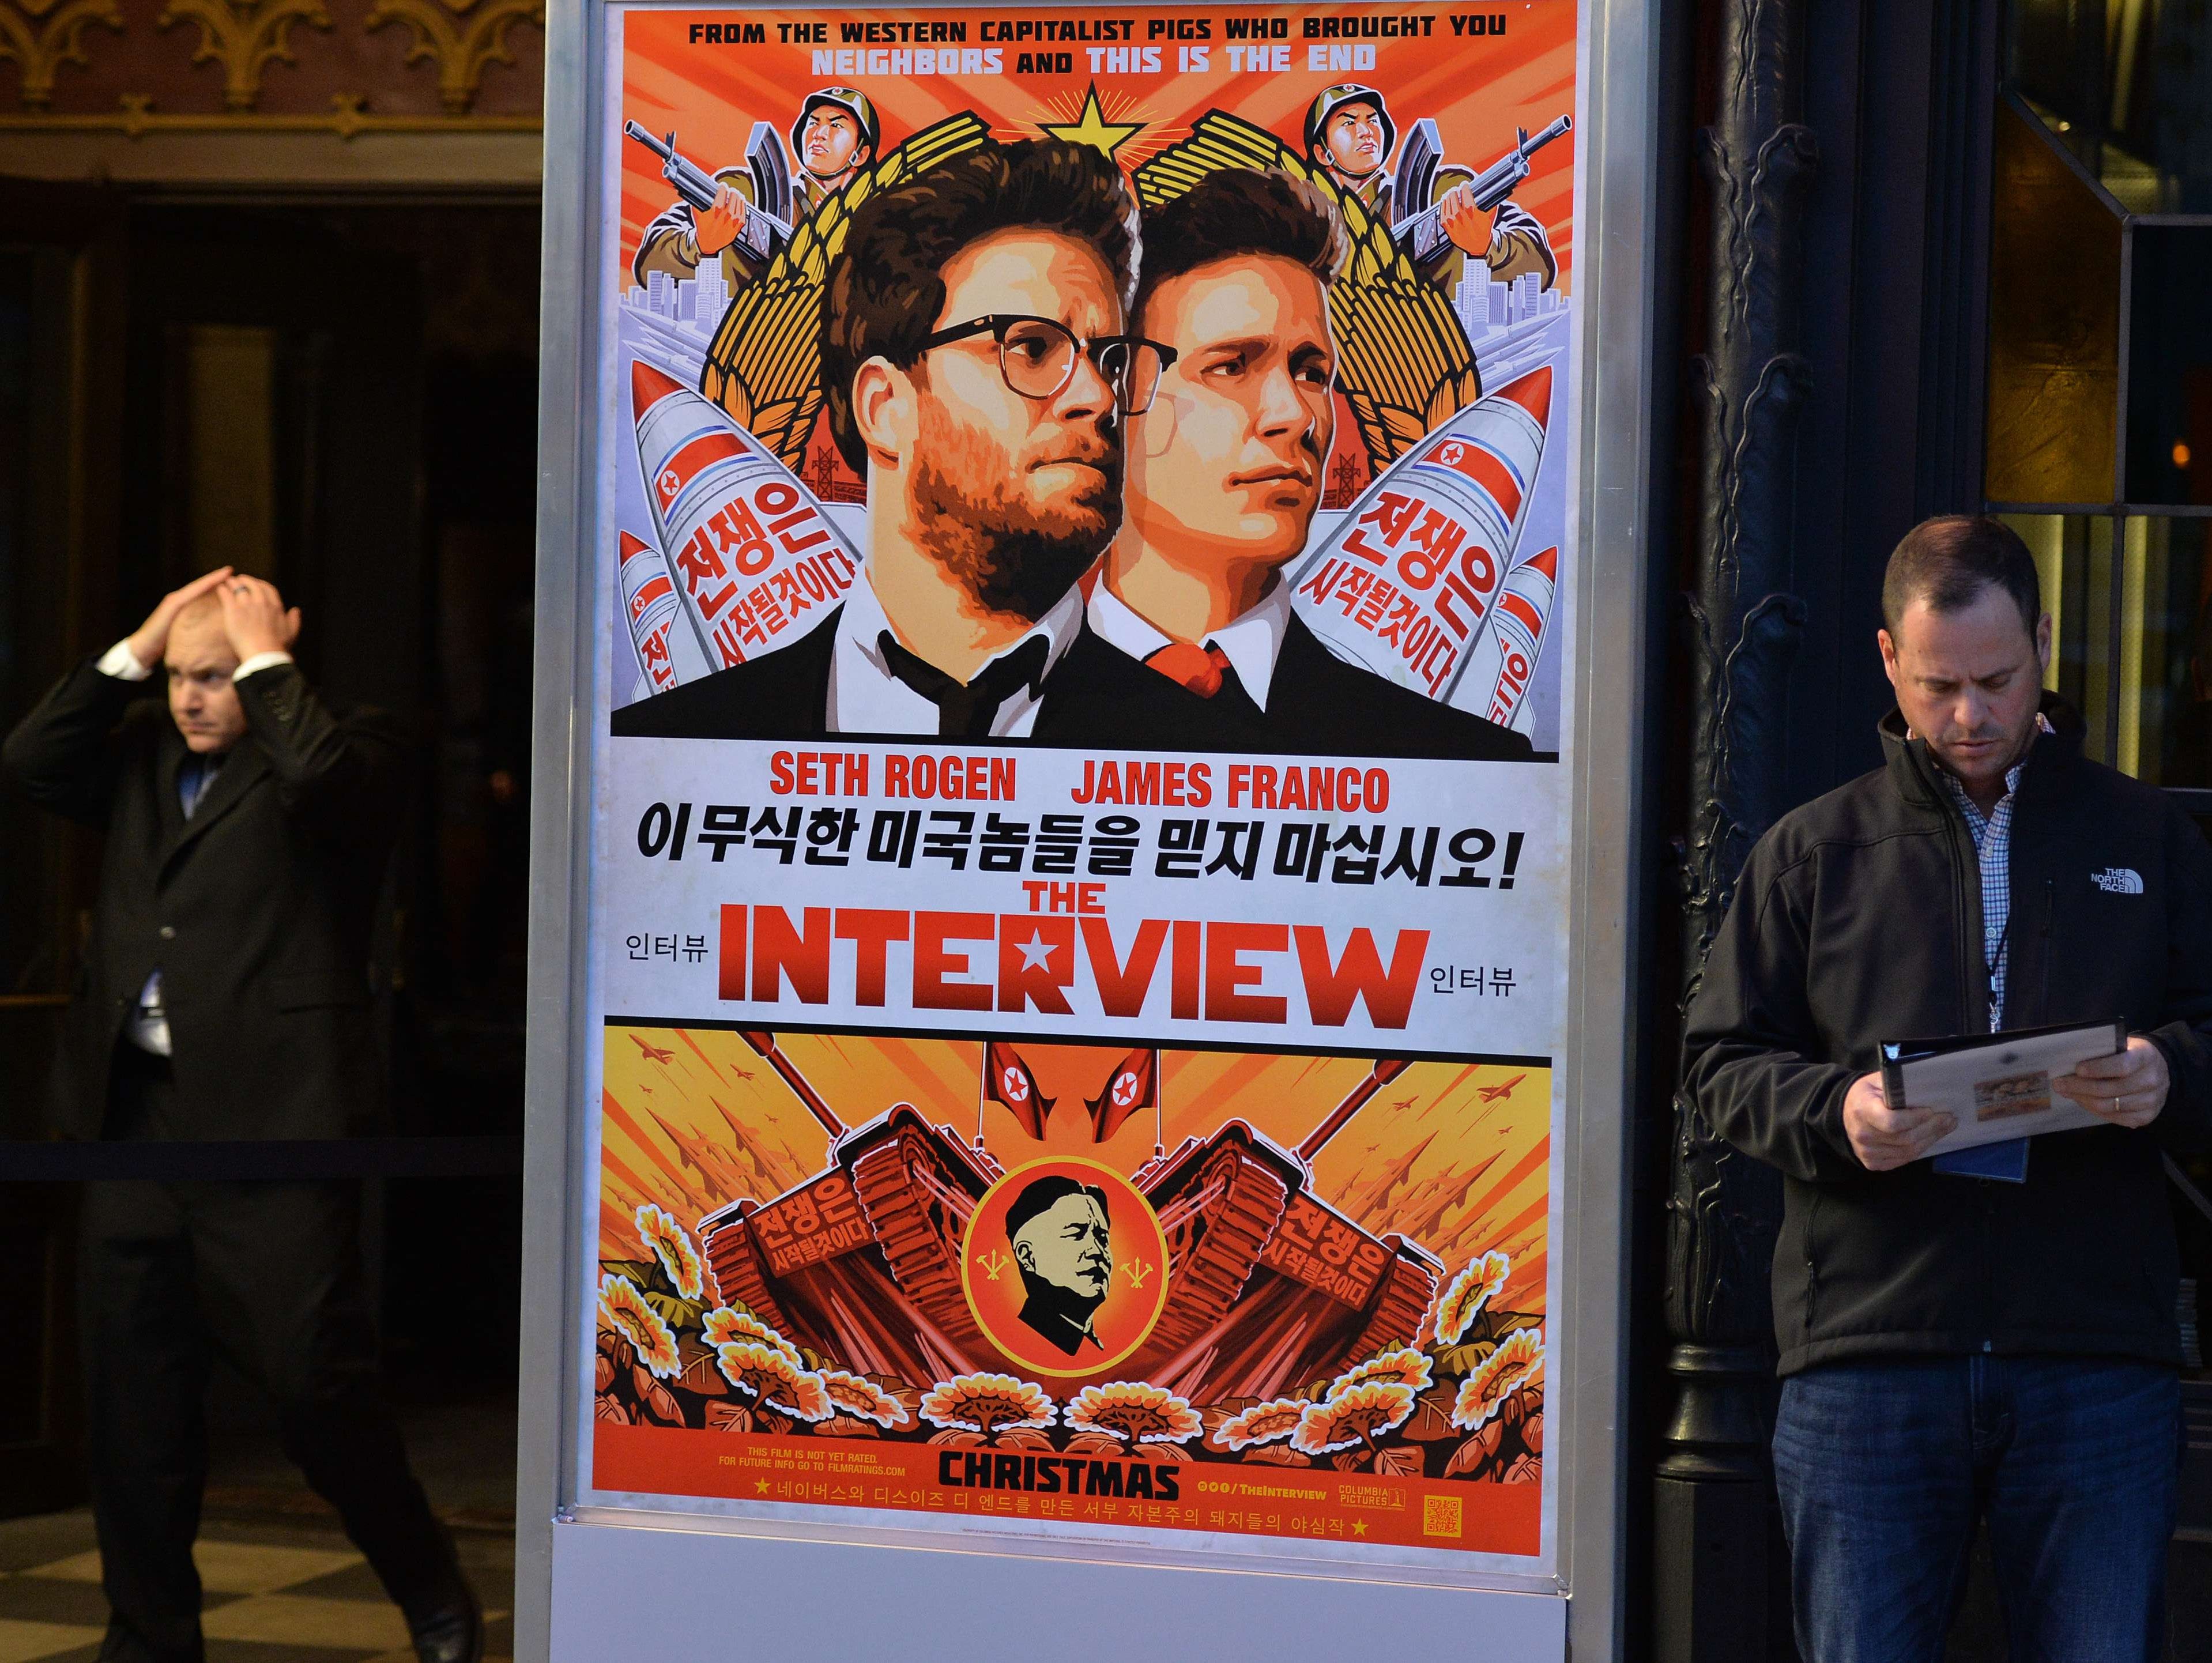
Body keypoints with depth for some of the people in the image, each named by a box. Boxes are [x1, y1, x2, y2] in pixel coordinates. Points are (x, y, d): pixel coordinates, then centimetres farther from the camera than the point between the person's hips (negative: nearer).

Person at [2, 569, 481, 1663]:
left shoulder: (344, 755, -2)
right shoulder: (144, 757, 16)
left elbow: (315, 775, -23)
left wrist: (267, 661, -10)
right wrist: (133, 652, 3)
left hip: (276, 1122, -6)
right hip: (139, 1116, 6)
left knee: (317, 1384, -6)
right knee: (135, 1398, 9)